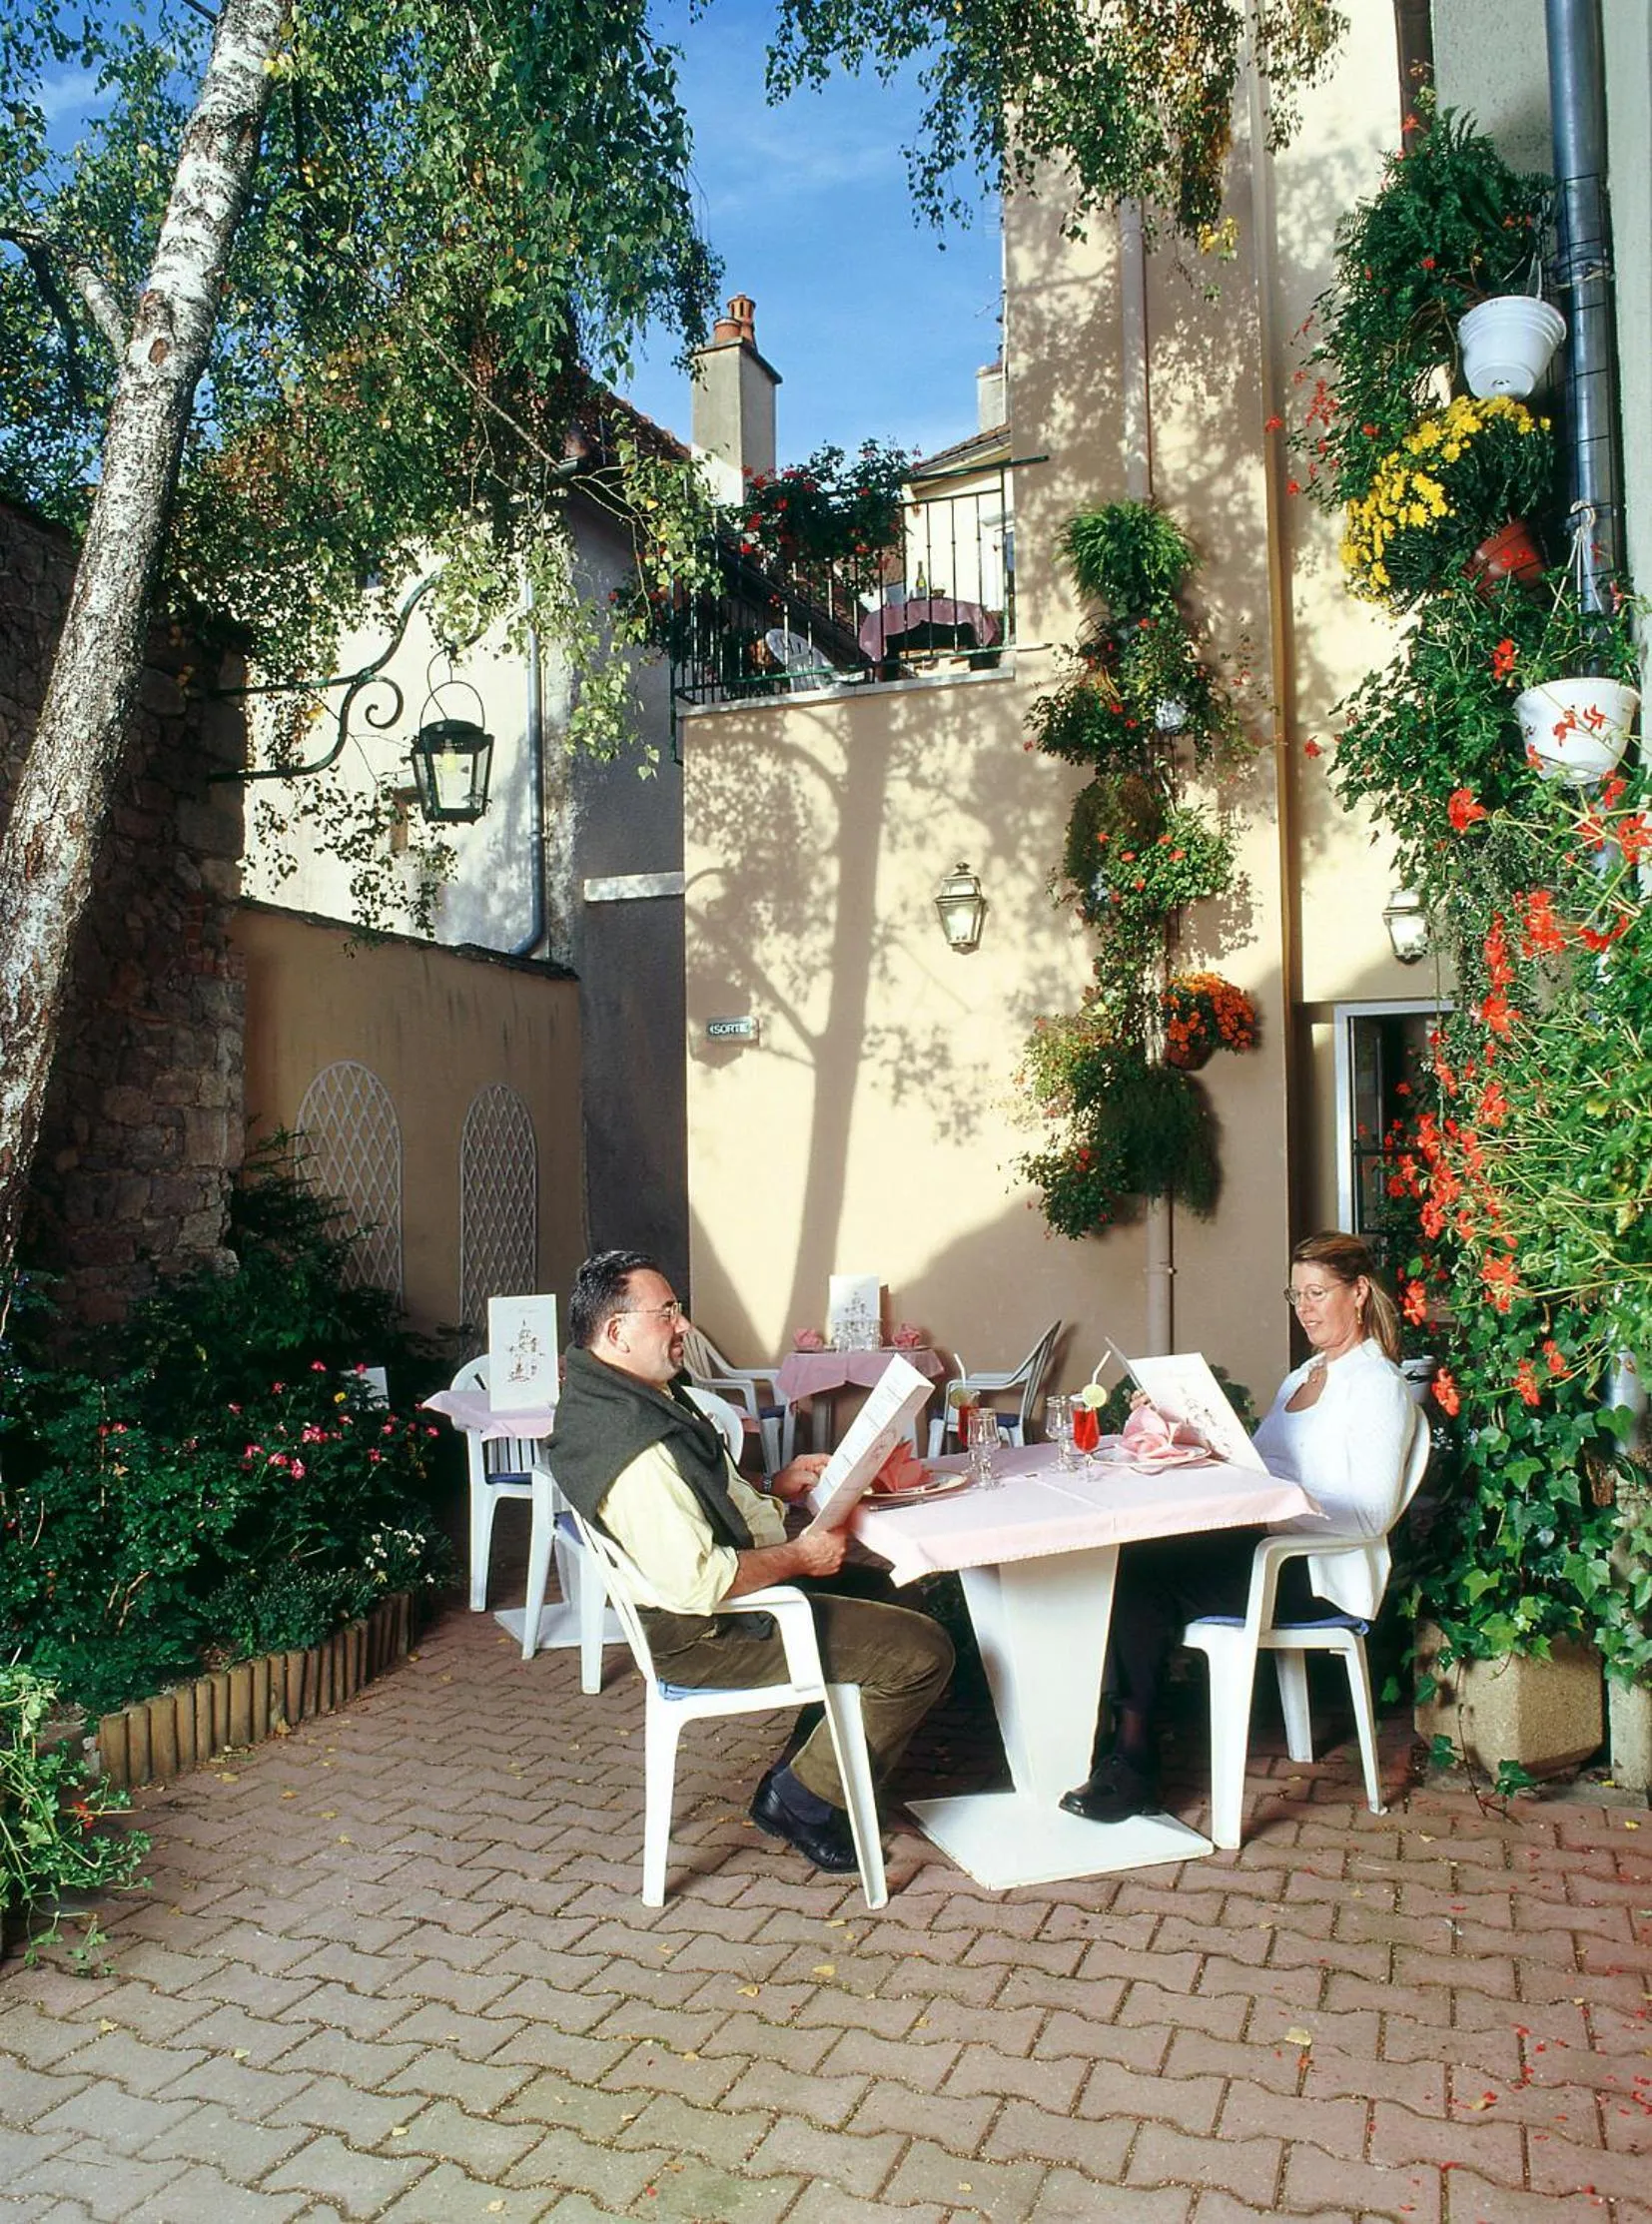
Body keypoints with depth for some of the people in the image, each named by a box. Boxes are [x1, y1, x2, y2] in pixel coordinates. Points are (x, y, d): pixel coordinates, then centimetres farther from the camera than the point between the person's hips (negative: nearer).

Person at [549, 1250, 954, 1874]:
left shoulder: (601, 1396, 5)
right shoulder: (636, 1446, -29)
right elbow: (699, 1582, -33)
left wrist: (772, 1489, 6)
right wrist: (800, 1556, -18)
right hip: (703, 1634, -11)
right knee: (922, 1652, -11)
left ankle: (813, 1759, 23)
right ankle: (803, 1801, 4)